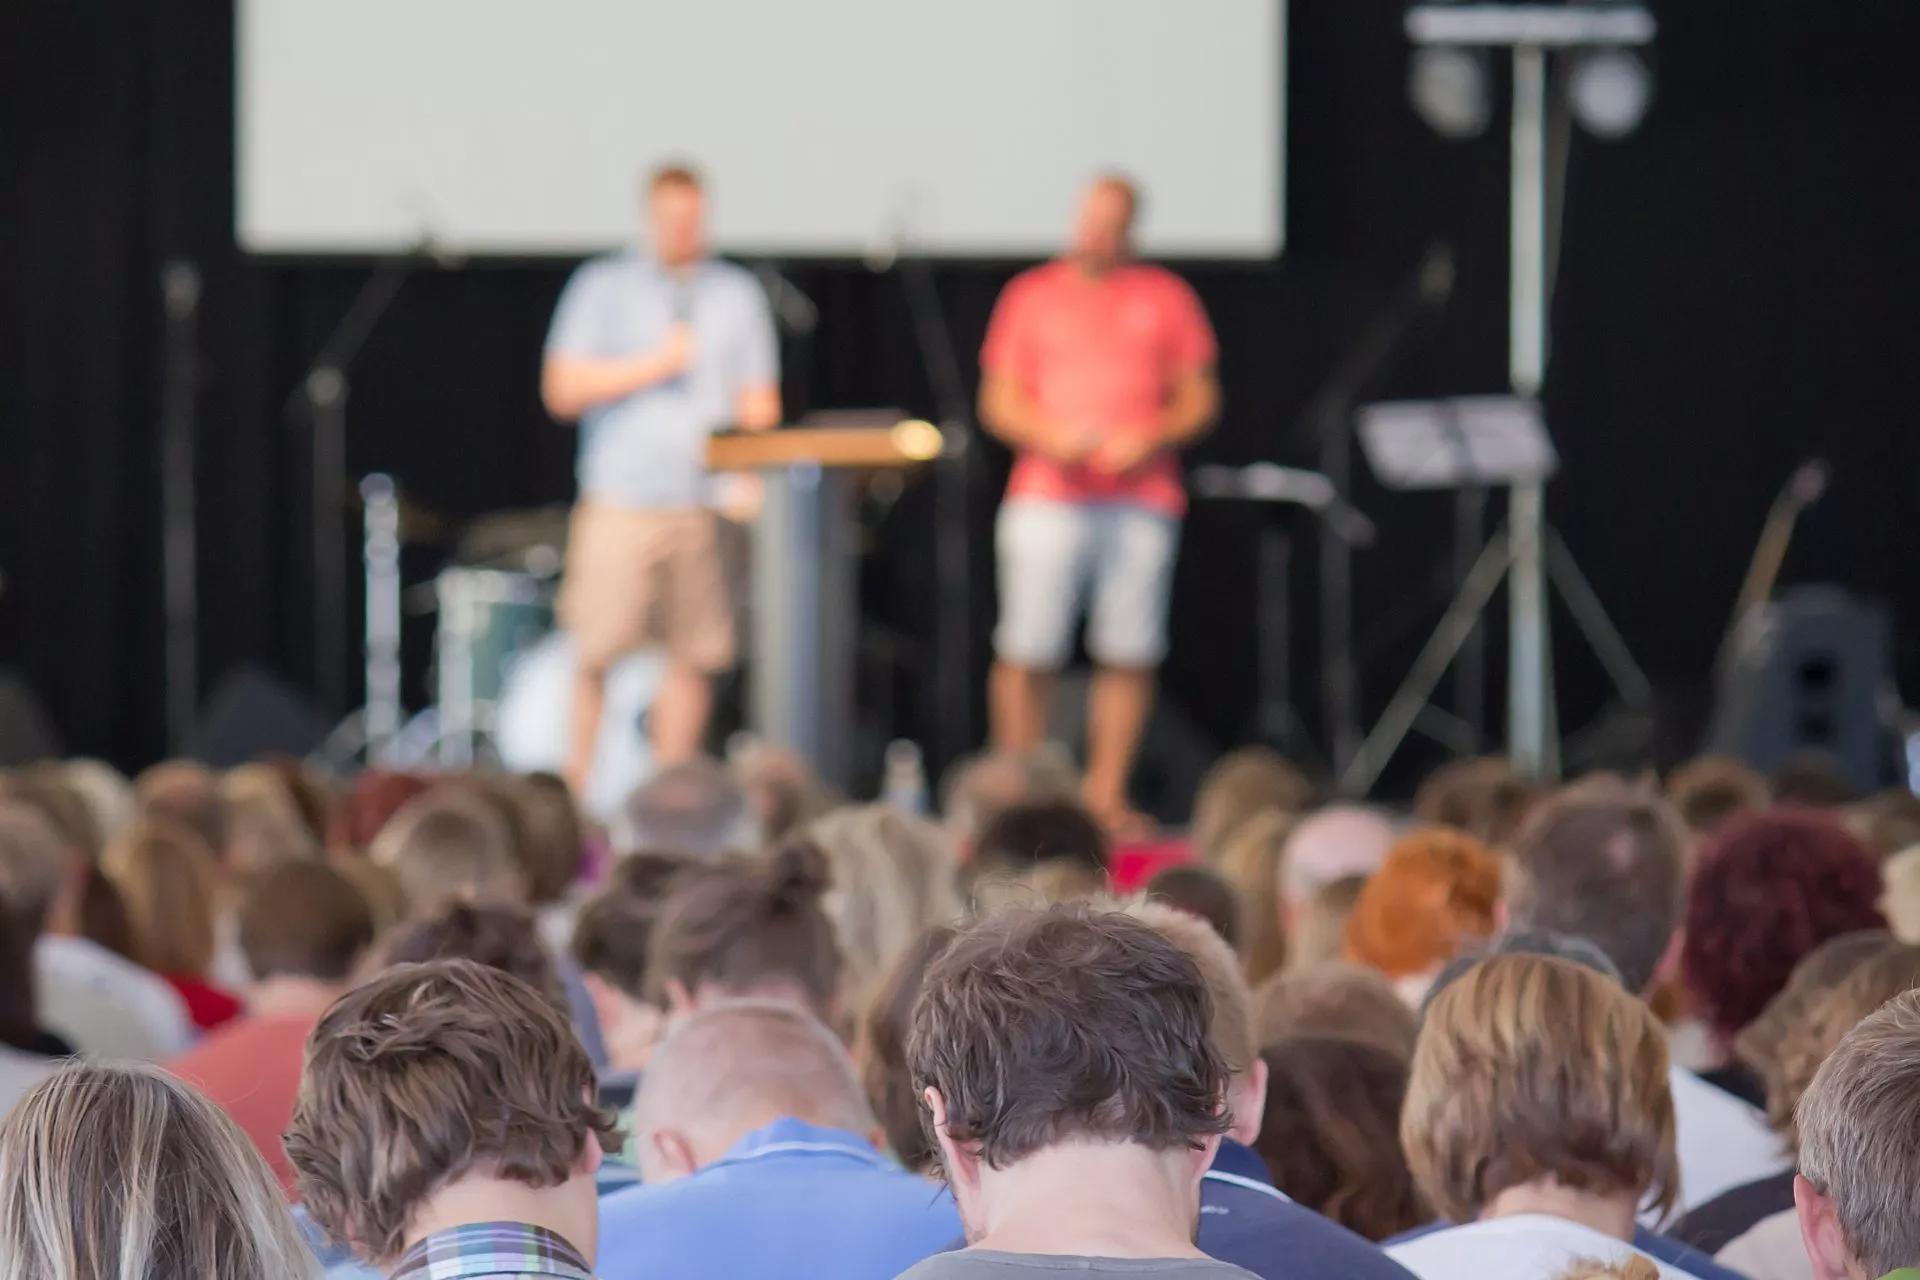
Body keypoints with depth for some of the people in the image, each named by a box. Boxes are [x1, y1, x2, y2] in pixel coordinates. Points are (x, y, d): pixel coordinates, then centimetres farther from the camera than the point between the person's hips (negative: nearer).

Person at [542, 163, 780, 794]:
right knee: (595, 652, -9)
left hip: (710, 502, 3)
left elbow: (759, 400, 15)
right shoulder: (603, 286, 7)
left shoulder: (738, 294, 16)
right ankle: (573, 787, -1)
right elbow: (562, 389, 1)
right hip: (622, 499, -2)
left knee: (695, 656, -2)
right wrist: (652, 366, -7)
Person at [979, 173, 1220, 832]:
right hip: (1047, 497, -1)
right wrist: (1051, 436, -11)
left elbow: (1200, 399, 11)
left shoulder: (1165, 297, 12)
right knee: (1027, 654, -7)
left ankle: (1107, 795, 2)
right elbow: (999, 401, 8)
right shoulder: (1031, 295, 11)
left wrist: (1151, 438, -8)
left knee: (1129, 655, -4)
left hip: (1142, 499, 1)